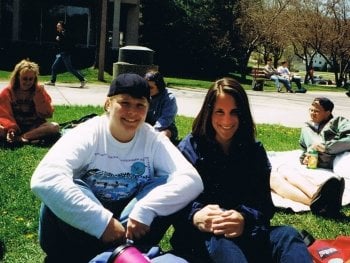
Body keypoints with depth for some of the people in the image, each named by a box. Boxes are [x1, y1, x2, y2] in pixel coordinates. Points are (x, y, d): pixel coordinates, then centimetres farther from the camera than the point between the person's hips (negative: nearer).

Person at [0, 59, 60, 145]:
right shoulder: (7, 92, 0)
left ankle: (18, 138, -30)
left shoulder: (39, 91, 2)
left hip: (34, 127, 1)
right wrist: (10, 128, -26)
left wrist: (40, 95, -14)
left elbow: (48, 114, -3)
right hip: (15, 128, -1)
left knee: (55, 127, -29)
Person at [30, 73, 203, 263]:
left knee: (168, 187, -20)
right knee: (67, 192, -31)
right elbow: (44, 180, -34)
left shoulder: (154, 140, -7)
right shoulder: (87, 134, -16)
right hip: (82, 228, -2)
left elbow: (192, 180, -22)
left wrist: (144, 211, -37)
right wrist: (102, 221, -38)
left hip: (131, 225, 3)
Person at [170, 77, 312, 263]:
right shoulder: (189, 149, 4)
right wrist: (195, 217, -30)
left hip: (246, 234, 3)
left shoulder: (255, 151, 11)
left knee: (288, 235, -28)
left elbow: (264, 205, 1)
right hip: (201, 237, -3)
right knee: (221, 243, -39)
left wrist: (244, 219, -24)